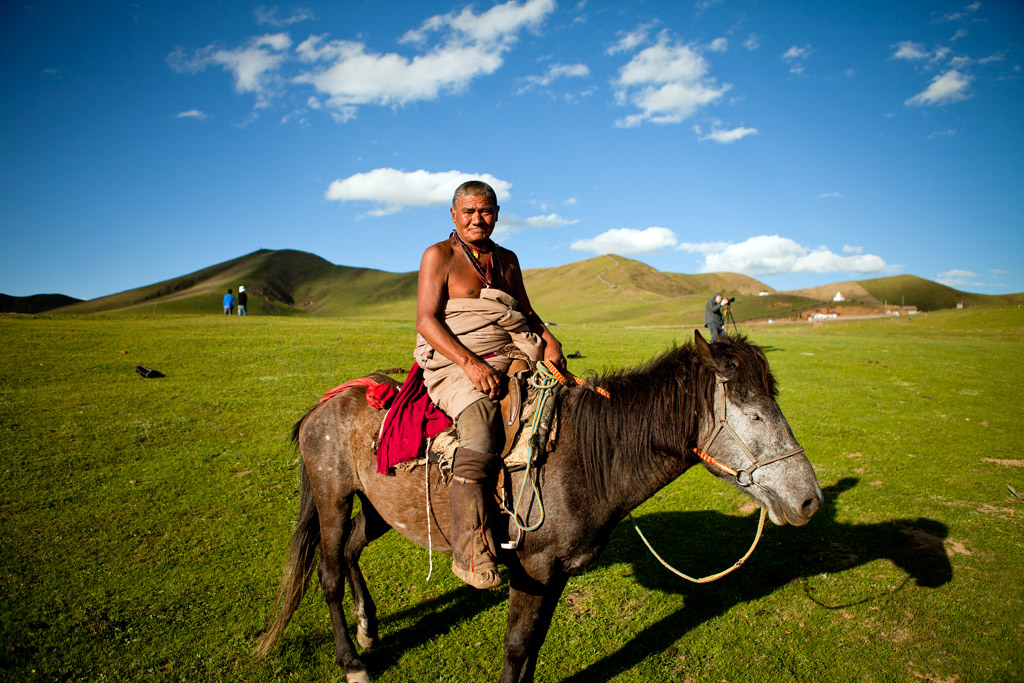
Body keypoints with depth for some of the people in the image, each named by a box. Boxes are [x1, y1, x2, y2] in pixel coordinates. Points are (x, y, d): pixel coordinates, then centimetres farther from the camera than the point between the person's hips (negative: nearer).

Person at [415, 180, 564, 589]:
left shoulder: (507, 260, 19)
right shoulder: (439, 255, 1)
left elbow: (527, 313, 21)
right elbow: (426, 320, -8)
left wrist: (548, 341, -2)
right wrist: (470, 362, -20)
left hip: (513, 357, 6)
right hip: (453, 364, -6)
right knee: (481, 437, -31)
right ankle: (471, 552, -27)